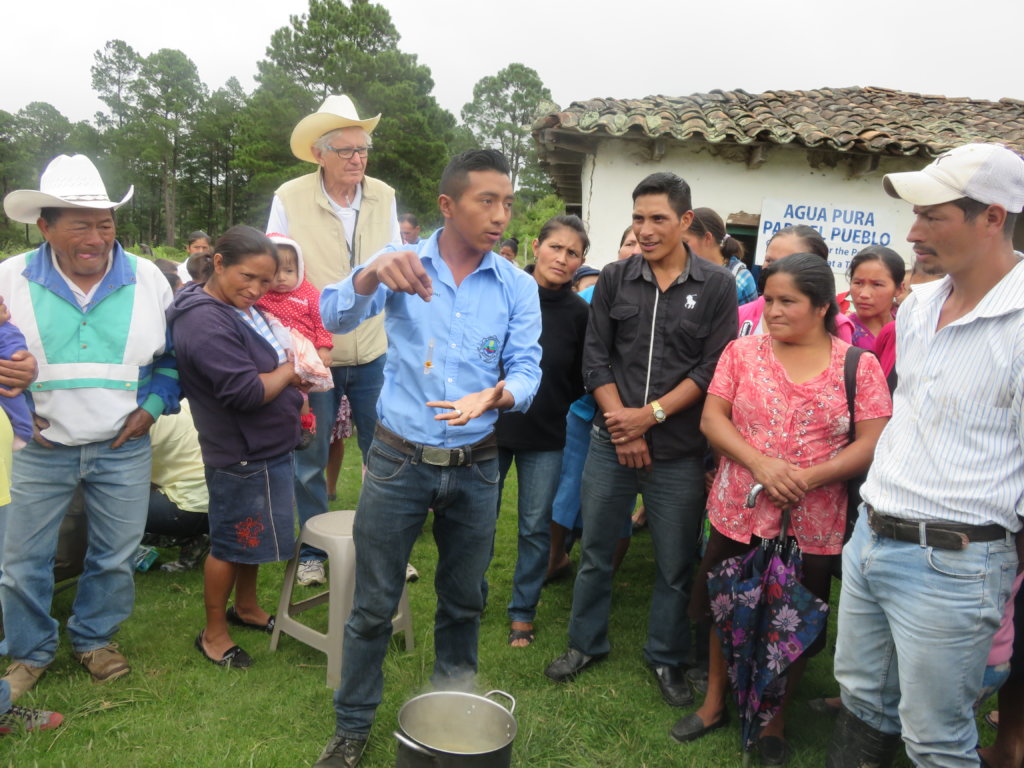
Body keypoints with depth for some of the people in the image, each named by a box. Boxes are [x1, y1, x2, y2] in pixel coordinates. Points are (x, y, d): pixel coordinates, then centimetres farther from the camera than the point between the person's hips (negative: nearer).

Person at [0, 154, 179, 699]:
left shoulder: (147, 280, -4)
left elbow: (174, 354, 7)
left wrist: (154, 406, -3)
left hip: (124, 449, 1)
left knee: (115, 557, 12)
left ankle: (94, 638, 36)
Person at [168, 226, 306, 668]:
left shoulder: (242, 307, 8)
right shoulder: (206, 321, -24)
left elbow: (271, 360, 20)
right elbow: (246, 391, -28)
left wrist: (292, 379, 0)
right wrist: (289, 371, -12)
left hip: (264, 448, 10)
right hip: (241, 457, -10)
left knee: (252, 536, 24)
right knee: (230, 544, 6)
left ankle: (246, 607, 43)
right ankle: (214, 633, 25)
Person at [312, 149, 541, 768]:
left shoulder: (518, 286, -2)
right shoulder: (401, 264, -6)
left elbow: (526, 370, -8)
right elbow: (337, 316, -21)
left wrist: (491, 397, -31)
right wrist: (373, 272, -43)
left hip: (476, 467, 2)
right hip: (399, 461, -2)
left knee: (464, 601, 19)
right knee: (373, 605, 9)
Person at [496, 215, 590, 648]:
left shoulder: (579, 312, -5)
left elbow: (579, 381, 4)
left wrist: (549, 405, -4)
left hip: (545, 437, 1)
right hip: (490, 427, 0)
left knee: (536, 528, 10)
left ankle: (523, 612, 28)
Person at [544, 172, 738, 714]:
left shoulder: (716, 286, -2)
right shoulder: (614, 279, 3)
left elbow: (712, 368, -7)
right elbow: (595, 359, 1)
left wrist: (650, 415, -14)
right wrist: (621, 428, -8)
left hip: (679, 450, -1)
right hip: (611, 441, 2)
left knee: (674, 565, 10)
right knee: (595, 552, 12)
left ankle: (666, 659, 30)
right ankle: (586, 643, 32)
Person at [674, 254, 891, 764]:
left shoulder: (859, 366, -3)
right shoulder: (742, 352, 0)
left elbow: (873, 443, -7)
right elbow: (712, 418, -4)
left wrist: (810, 477, -21)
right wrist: (761, 464, -18)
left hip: (813, 525, -1)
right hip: (738, 514, 1)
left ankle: (775, 723, 36)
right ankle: (714, 703, 38)